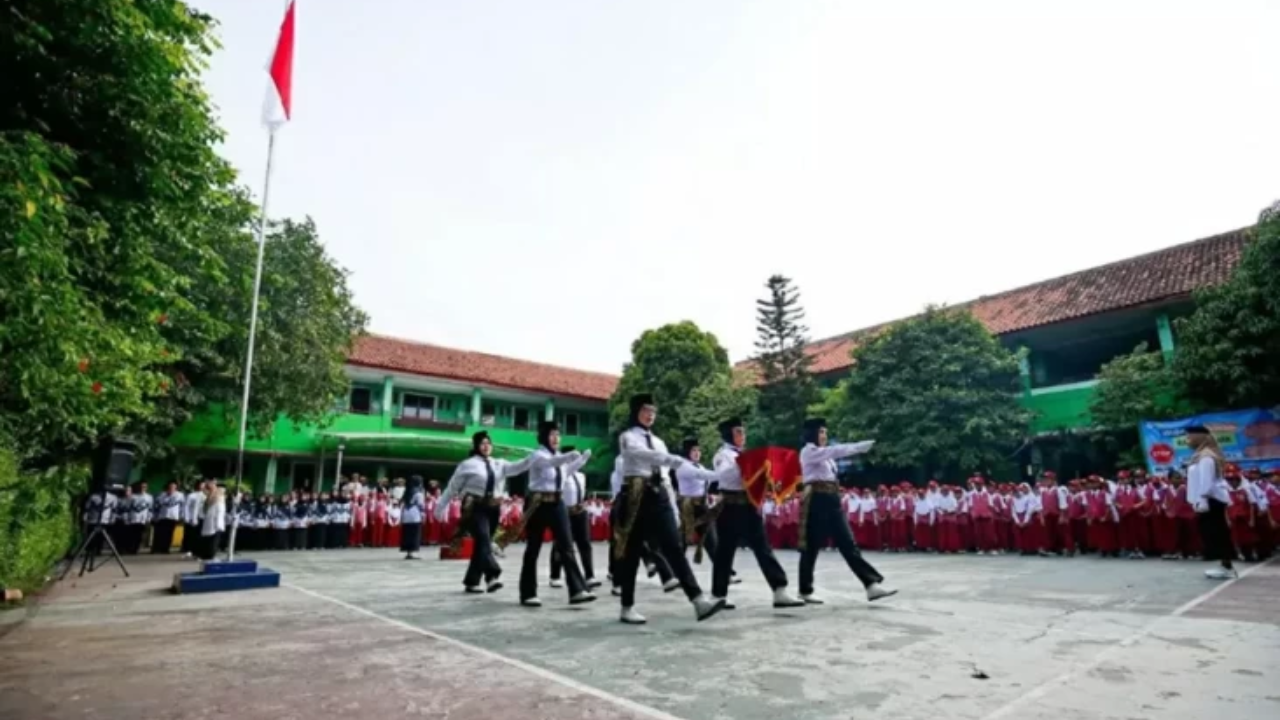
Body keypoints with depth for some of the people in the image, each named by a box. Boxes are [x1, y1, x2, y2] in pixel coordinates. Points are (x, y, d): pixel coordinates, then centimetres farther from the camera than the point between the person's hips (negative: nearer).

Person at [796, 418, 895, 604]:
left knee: (848, 544, 0)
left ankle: (872, 584, -6)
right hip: (817, 501, -8)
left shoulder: (825, 454, 24)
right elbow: (836, 451, -15)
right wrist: (860, 446, -14)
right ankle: (805, 591, 12)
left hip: (832, 501, 8)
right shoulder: (808, 452, -6)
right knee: (811, 547, 1)